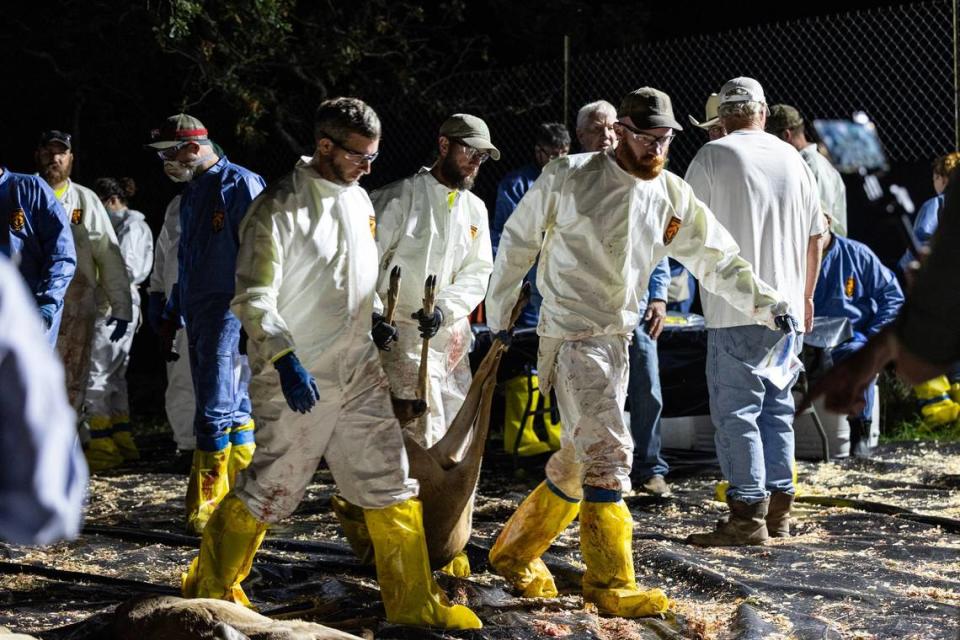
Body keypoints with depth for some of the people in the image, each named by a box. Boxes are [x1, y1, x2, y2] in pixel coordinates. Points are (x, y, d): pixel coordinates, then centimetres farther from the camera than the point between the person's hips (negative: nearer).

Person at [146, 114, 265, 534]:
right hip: (197, 316, 9)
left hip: (229, 312, -9)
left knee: (215, 410, -9)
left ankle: (205, 505, -4)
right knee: (232, 407, 14)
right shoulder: (191, 193, 17)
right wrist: (172, 313, 25)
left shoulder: (240, 185, -11)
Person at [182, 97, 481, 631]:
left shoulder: (359, 198, 9)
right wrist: (285, 358, -28)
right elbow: (254, 300, -18)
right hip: (298, 376, -7)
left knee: (391, 483, 6)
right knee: (271, 489, 2)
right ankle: (212, 586, 21)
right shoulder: (279, 208, -14)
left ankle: (414, 601, 14)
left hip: (359, 368, 7)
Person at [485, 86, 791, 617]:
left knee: (579, 462, 13)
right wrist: (497, 317, 5)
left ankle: (515, 553, 31)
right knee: (608, 453, -13)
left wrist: (766, 303, -9)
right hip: (570, 336, -6)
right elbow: (517, 242, 2)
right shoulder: (568, 178, -8)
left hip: (617, 340, 6)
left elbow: (717, 259, 5)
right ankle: (611, 584, -5)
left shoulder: (673, 197, 4)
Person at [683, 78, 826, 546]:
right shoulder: (792, 158, 9)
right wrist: (806, 295, 25)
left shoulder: (713, 156, -7)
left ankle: (748, 516, -5)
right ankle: (779, 509, 18)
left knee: (736, 411, -2)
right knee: (777, 407, 14)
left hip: (735, 312, -6)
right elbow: (816, 235, 15)